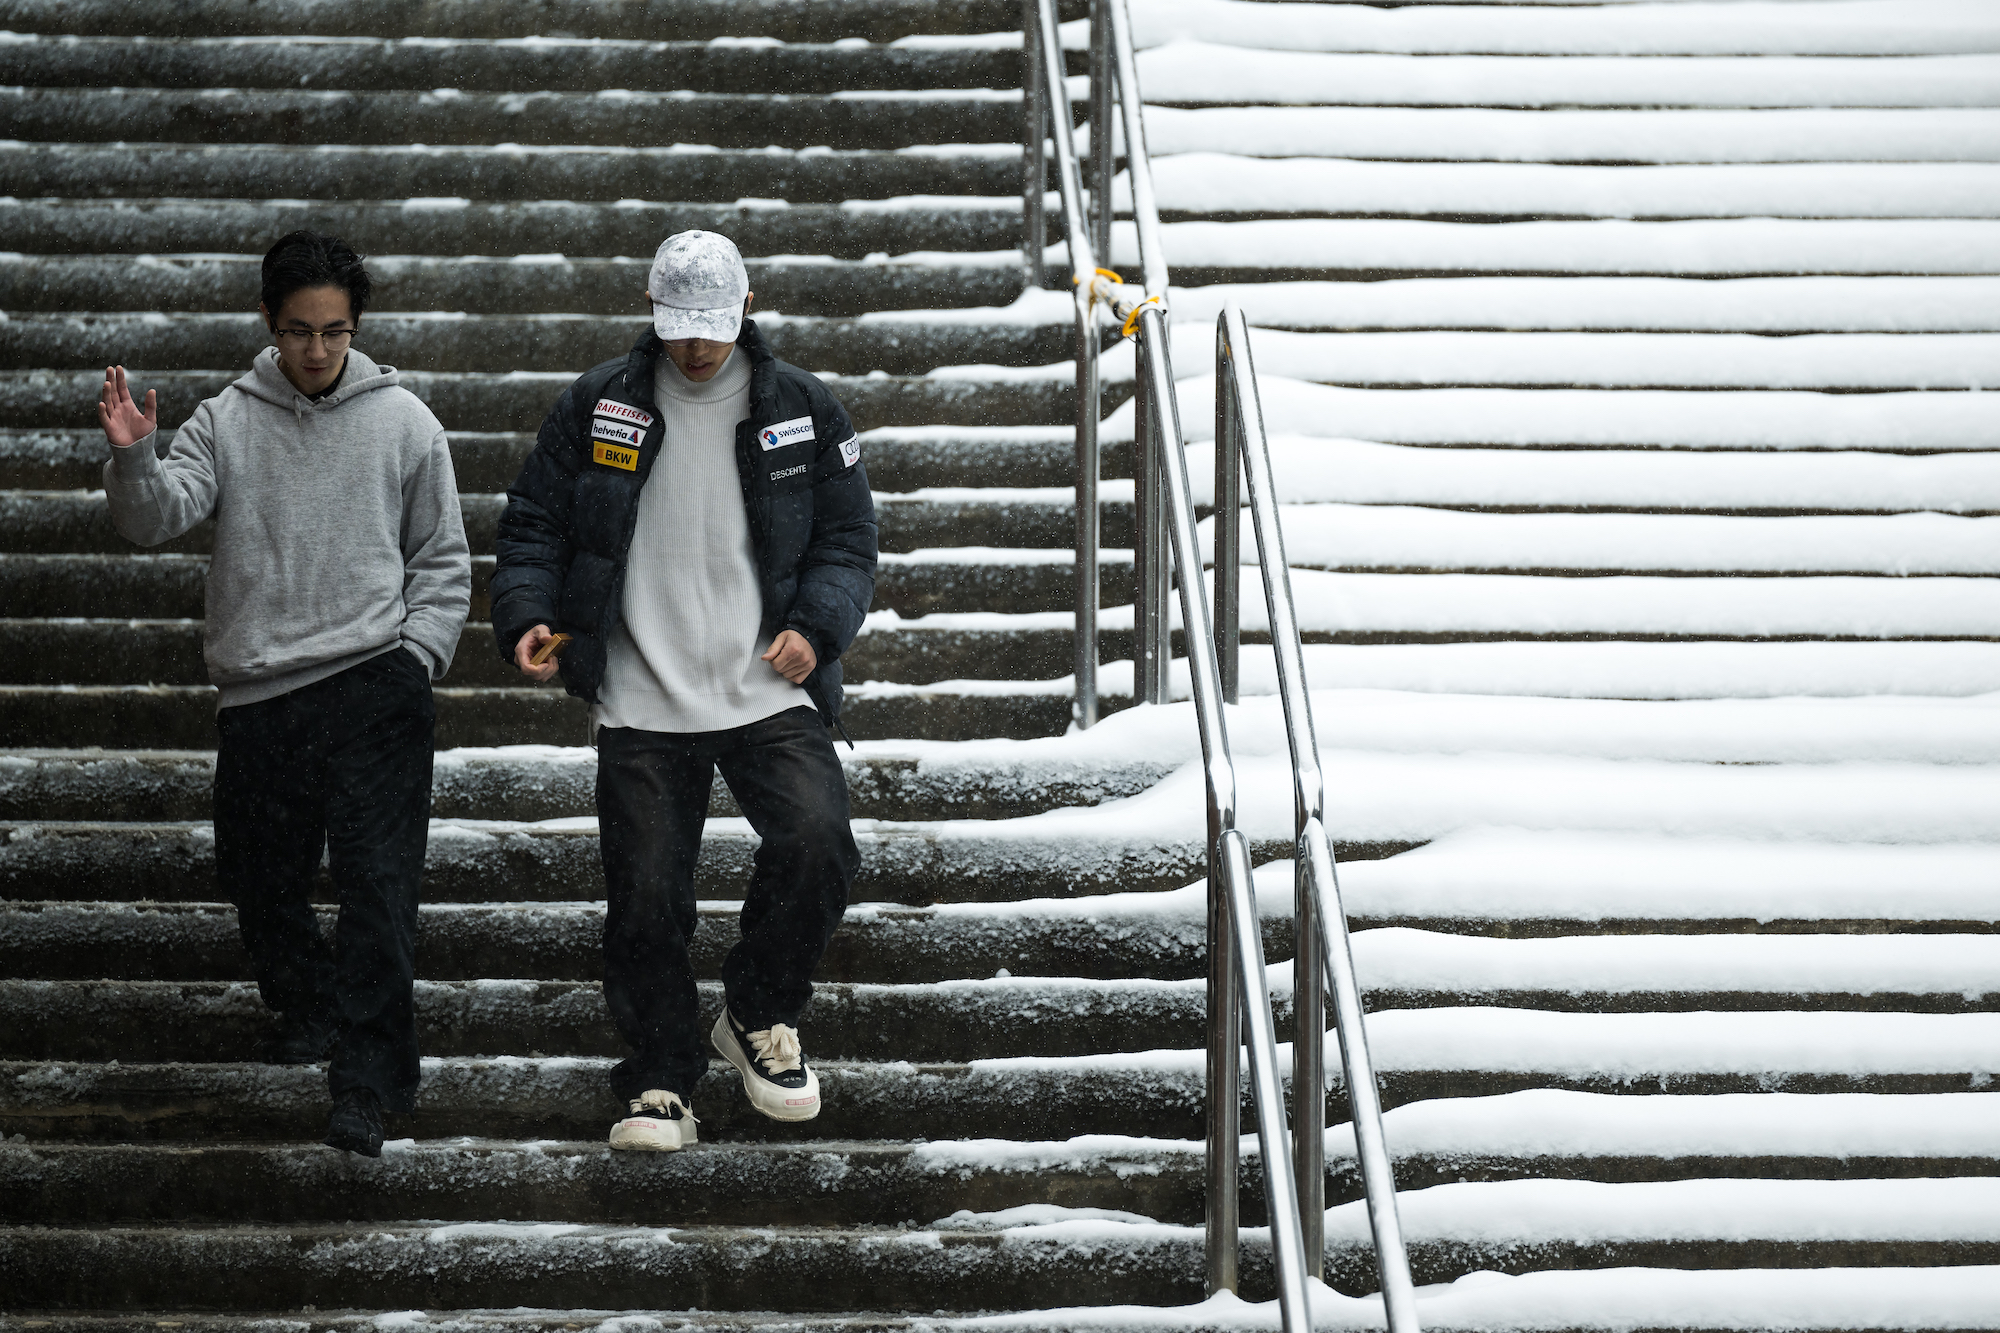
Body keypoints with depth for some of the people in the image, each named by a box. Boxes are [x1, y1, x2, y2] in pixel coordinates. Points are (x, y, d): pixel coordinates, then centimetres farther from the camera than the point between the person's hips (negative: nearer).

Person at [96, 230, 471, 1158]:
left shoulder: (403, 422, 5)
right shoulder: (227, 422, 6)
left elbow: (443, 561, 10)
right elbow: (157, 518, -6)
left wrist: (416, 658, -2)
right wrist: (132, 459, -26)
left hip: (375, 689, -2)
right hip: (256, 697, 2)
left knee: (379, 885, -13)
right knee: (260, 882, 11)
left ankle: (368, 1080, -14)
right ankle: (308, 1007, 37)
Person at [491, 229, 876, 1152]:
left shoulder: (802, 410, 7)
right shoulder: (595, 409, 6)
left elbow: (847, 538, 11)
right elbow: (534, 524, 12)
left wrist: (816, 627, -6)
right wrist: (526, 616, -6)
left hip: (771, 693, 0)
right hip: (641, 702, 0)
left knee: (816, 846, -21)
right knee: (645, 898, -1)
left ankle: (759, 1015, 4)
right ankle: (659, 1083, 15)